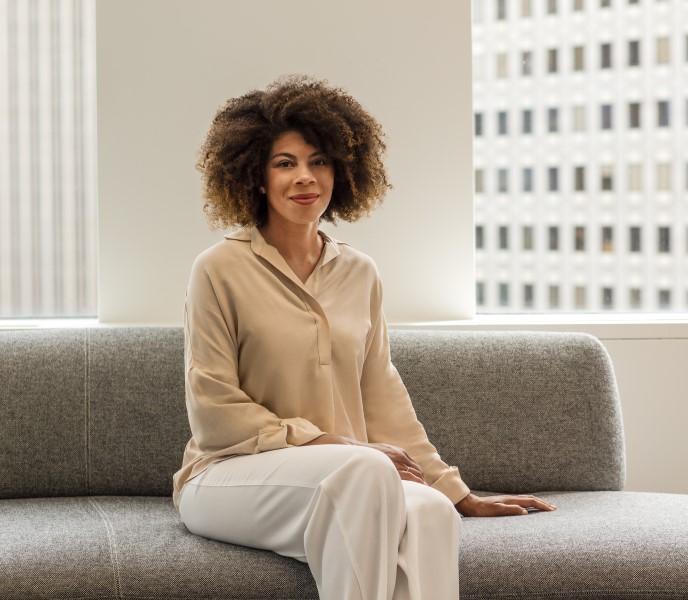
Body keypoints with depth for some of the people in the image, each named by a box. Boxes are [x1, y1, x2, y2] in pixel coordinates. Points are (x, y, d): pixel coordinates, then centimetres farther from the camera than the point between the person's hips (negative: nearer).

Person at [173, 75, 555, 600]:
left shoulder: (360, 274, 13)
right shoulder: (220, 271, -2)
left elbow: (383, 395, 17)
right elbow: (214, 414, -5)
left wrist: (458, 492, 14)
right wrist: (326, 444, -12)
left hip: (343, 476, 4)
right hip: (230, 478, -4)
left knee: (431, 511, -31)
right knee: (366, 470, -36)